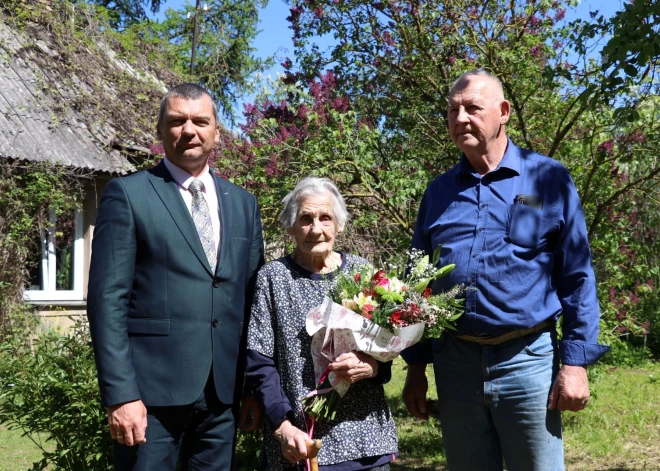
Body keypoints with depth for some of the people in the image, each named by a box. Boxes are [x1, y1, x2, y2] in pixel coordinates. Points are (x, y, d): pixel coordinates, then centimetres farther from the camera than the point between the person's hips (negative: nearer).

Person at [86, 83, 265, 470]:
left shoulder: (243, 203, 12)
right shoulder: (128, 194, -2)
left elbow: (252, 297, 14)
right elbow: (108, 300, -8)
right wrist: (120, 394, -15)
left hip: (223, 392, 5)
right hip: (152, 389, -4)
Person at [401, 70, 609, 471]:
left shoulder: (548, 178, -1)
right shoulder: (439, 192, 9)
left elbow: (577, 278, -3)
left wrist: (576, 362, -9)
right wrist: (415, 366, 9)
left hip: (528, 359, -3)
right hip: (454, 362, 3)